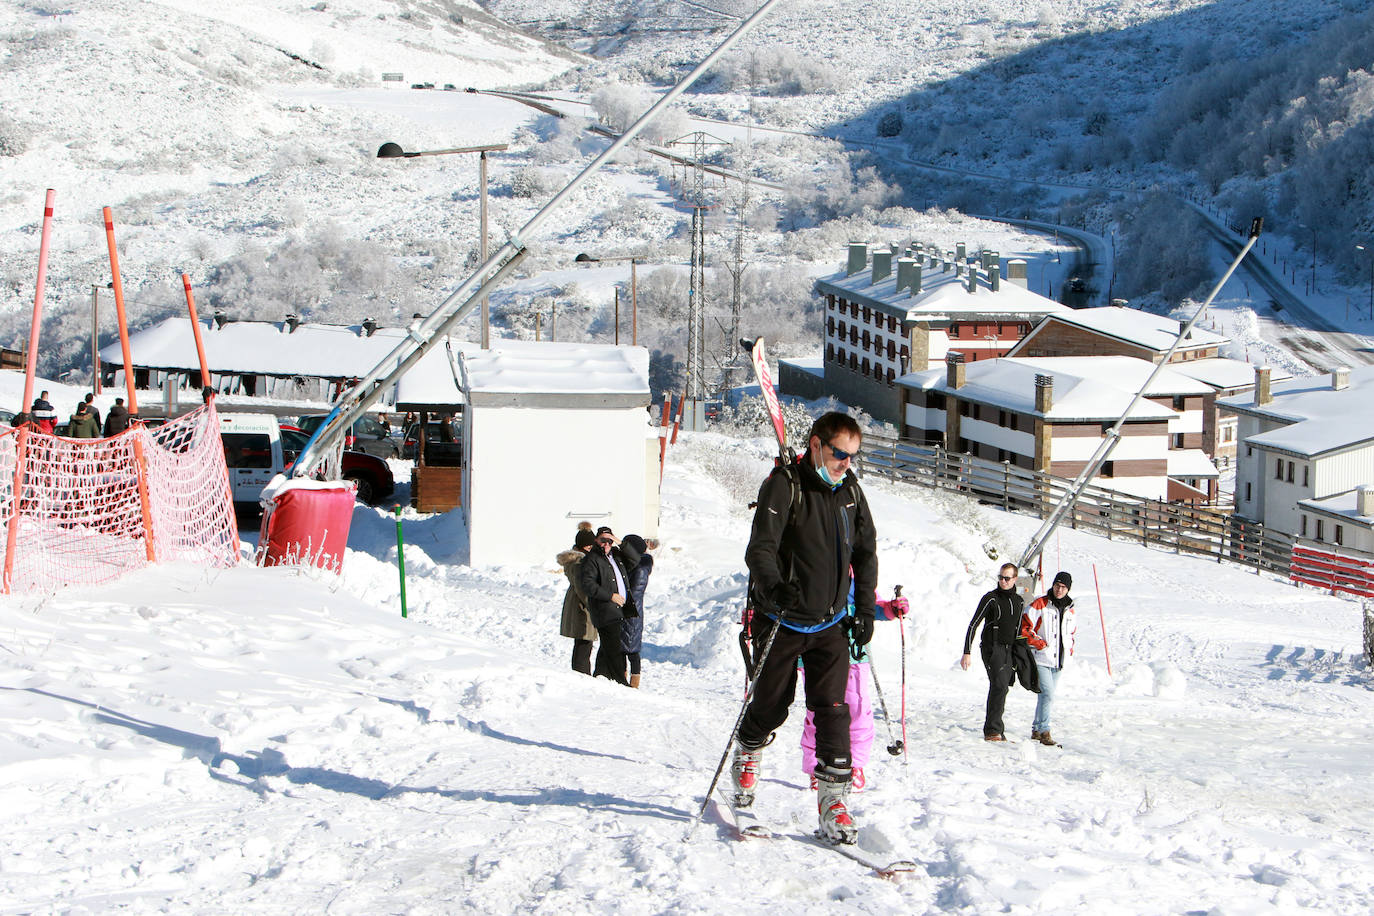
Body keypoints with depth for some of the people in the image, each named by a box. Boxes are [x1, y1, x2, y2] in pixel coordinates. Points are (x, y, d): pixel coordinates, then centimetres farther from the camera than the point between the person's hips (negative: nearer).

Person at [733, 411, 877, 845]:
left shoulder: (850, 491, 5)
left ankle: (834, 801, -7)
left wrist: (864, 609, 11)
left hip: (831, 623, 4)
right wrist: (774, 586, -42)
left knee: (832, 709, -8)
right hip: (781, 620, -3)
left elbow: (865, 553, 18)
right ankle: (747, 753, 40)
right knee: (771, 705, 8)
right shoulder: (784, 485, -13)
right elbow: (760, 548, -23)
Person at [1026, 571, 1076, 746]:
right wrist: (1040, 645, -12)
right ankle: (1044, 732, -16)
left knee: (1047, 696, 12)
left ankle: (1036, 730, 23)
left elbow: (1072, 633, 27)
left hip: (1058, 662, 6)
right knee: (1048, 694, -18)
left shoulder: (1070, 611, 12)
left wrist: (1069, 649, 12)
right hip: (1041, 659, -6)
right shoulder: (1040, 604, -7)